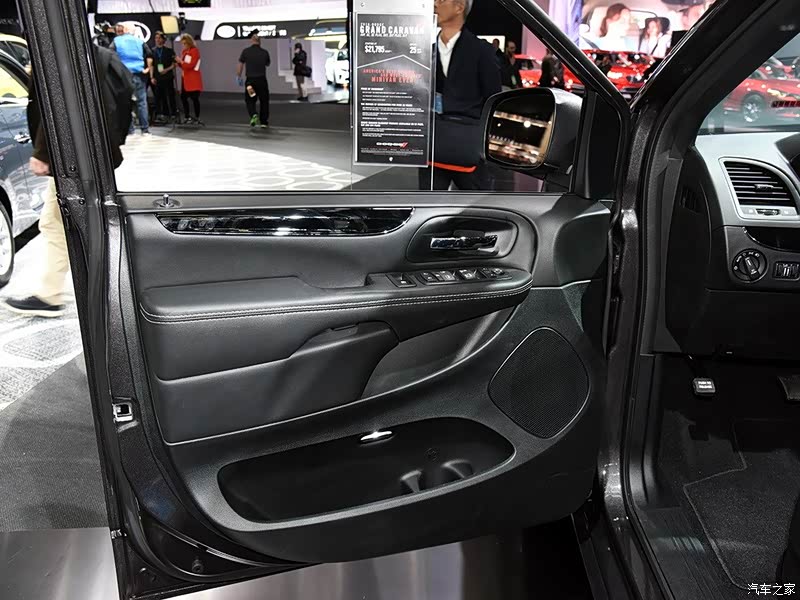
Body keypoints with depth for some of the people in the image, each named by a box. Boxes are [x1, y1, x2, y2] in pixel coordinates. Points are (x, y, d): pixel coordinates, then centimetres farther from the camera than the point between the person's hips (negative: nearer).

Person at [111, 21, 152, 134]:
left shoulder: (116, 41, 4)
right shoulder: (139, 41, 7)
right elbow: (149, 56, -4)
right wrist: (148, 68, 5)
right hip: (138, 74, 1)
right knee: (141, 102, 4)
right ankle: (145, 129, 3)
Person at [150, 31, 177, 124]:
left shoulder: (169, 51, 4)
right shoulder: (152, 51, 7)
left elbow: (174, 64, 4)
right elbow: (151, 65, 8)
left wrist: (167, 69, -12)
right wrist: (152, 77, 1)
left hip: (168, 77, -2)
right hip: (157, 78, 2)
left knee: (170, 95, -1)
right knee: (160, 96, 1)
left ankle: (173, 113, 7)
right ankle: (164, 113, 8)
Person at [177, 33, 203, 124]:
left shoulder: (195, 51, -7)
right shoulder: (184, 52, 15)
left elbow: (191, 65, -14)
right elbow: (183, 66, 19)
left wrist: (181, 61, -15)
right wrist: (178, 63, 1)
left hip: (193, 79, -8)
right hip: (185, 78, 8)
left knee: (194, 98, -6)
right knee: (183, 97, 5)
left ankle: (197, 118, 1)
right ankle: (187, 116, 13)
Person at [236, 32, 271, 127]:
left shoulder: (246, 51, -3)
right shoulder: (264, 52, -2)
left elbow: (240, 65, -1)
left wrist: (238, 77, 10)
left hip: (250, 80, 0)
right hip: (262, 80, 0)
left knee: (250, 100, 11)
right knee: (264, 101, 12)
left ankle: (254, 115, -16)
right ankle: (264, 122, 14)